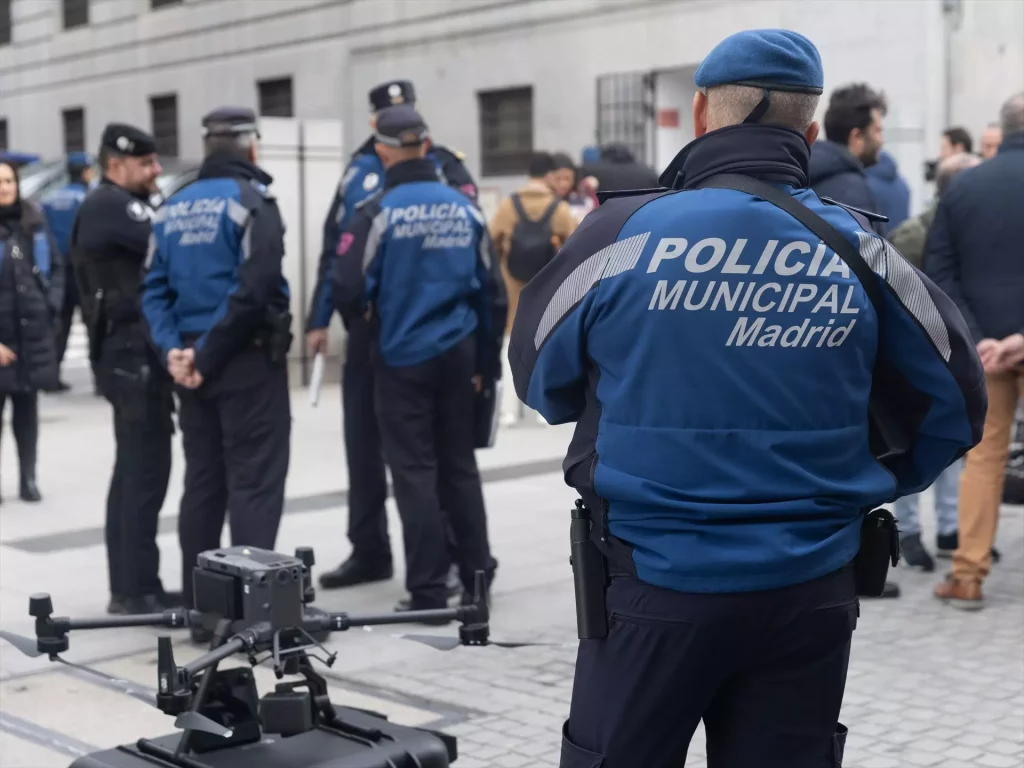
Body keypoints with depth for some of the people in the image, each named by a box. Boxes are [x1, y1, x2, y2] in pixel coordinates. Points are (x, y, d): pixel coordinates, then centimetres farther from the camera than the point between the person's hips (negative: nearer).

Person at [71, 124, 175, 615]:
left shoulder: (123, 207, 22)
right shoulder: (108, 205, -10)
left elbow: (155, 254, 13)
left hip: (135, 352, 11)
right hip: (133, 352, -11)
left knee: (137, 469, 13)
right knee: (144, 470, -9)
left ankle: (133, 584, 19)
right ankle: (134, 589, -6)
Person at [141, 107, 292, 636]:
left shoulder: (172, 208, 11)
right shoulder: (251, 200, -9)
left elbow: (154, 288, 4)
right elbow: (253, 290, -19)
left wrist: (172, 349, -4)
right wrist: (206, 357, -15)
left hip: (192, 362, 6)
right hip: (248, 359, -6)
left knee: (203, 482, 12)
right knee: (254, 482, -2)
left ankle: (200, 608, 17)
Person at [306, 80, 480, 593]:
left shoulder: (443, 167, -2)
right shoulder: (360, 170, 10)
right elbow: (334, 247, 13)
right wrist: (319, 319, 11)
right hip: (368, 325, 5)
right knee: (363, 440, 11)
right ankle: (368, 550, 24)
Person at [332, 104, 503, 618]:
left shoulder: (379, 212, -12)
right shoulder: (464, 208, 3)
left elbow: (349, 290, -15)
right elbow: (491, 290, 7)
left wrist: (360, 318, 9)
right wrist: (485, 362, 16)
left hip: (403, 357, -4)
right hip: (458, 354, 4)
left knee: (415, 471, 2)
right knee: (460, 465, 15)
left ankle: (428, 590, 4)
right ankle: (477, 574, 21)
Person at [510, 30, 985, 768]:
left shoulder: (624, 233, -10)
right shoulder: (861, 249, -3)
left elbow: (542, 379, 5)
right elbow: (955, 400, 7)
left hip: (657, 580, -2)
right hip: (811, 592, 2)